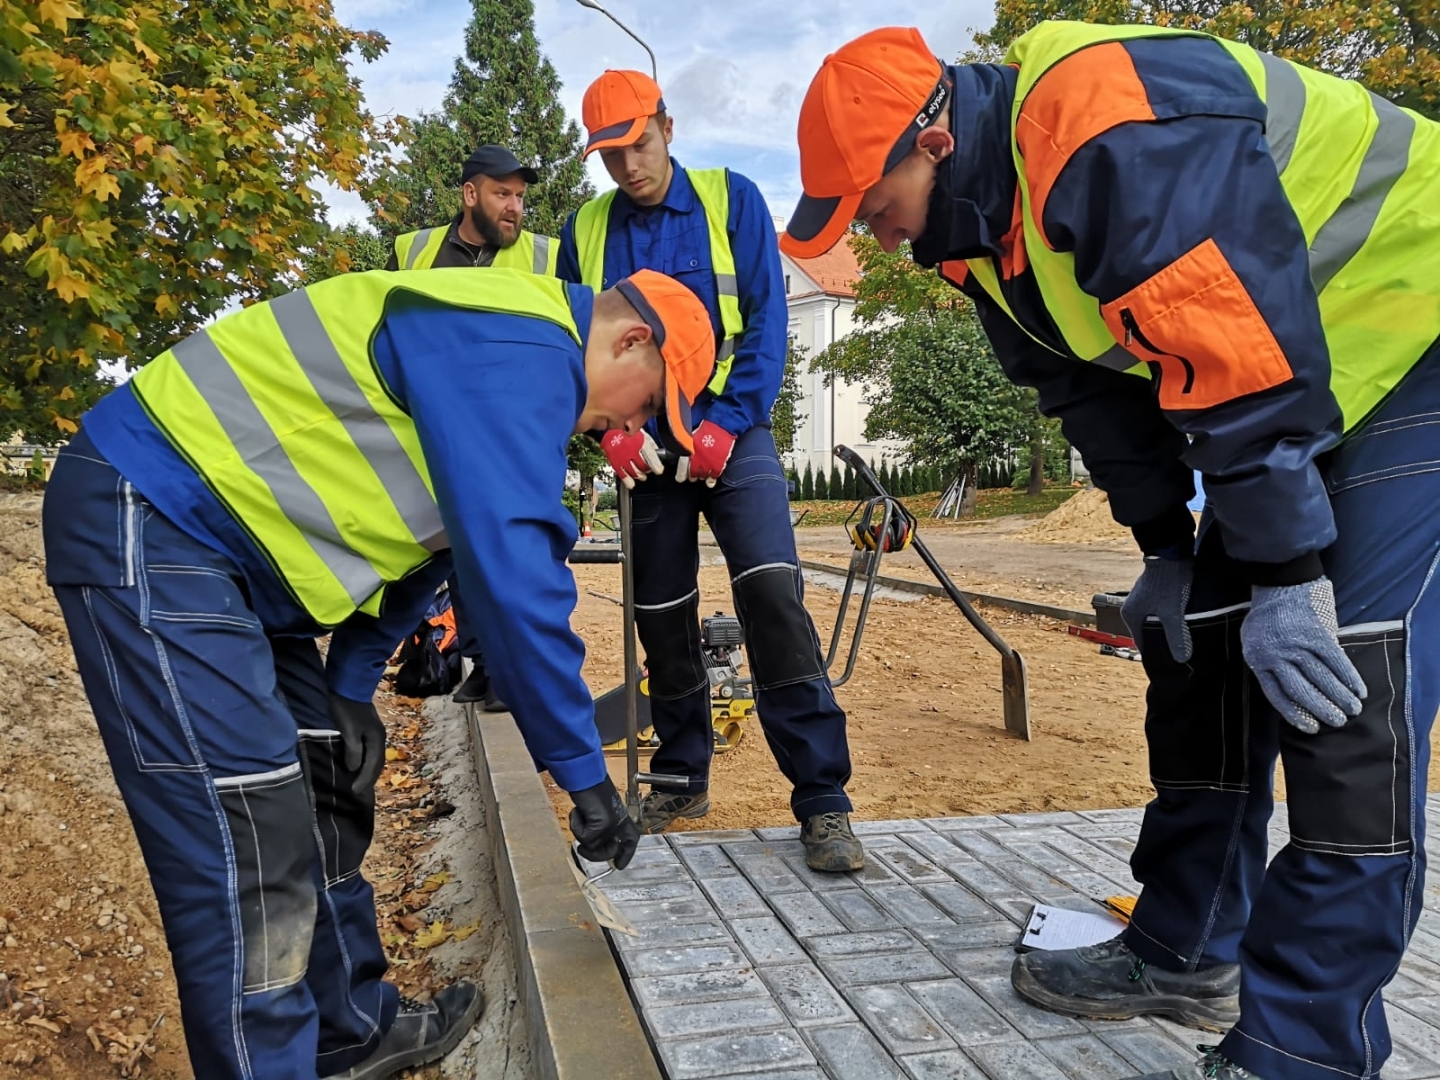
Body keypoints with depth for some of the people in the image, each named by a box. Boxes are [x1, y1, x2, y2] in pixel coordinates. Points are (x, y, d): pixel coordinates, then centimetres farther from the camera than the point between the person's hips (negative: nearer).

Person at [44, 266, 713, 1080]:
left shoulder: (498, 353, 15)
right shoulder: (522, 350, -19)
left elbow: (407, 533, 19)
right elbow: (511, 576, -26)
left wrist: (350, 688, 15)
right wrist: (585, 772, -18)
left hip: (215, 531, 10)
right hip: (146, 518, -10)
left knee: (327, 797, 14)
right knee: (246, 838, -11)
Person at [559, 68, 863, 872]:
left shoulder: (732, 201, 1)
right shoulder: (585, 231, 8)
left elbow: (767, 321, -4)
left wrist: (727, 424, -14)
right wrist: (612, 428, -10)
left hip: (732, 435, -3)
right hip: (647, 450, 3)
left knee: (773, 593, -20)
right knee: (662, 620, 7)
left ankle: (823, 799, -13)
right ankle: (682, 777, 26)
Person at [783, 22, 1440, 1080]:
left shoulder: (1110, 131, -31)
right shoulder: (984, 219, 0)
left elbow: (1245, 352, -32)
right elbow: (1097, 385, 6)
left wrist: (1286, 573, -26)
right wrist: (1164, 548, 5)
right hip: (1283, 384, 9)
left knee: (1344, 693, -17)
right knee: (1200, 652, 6)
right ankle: (1186, 952, 18)